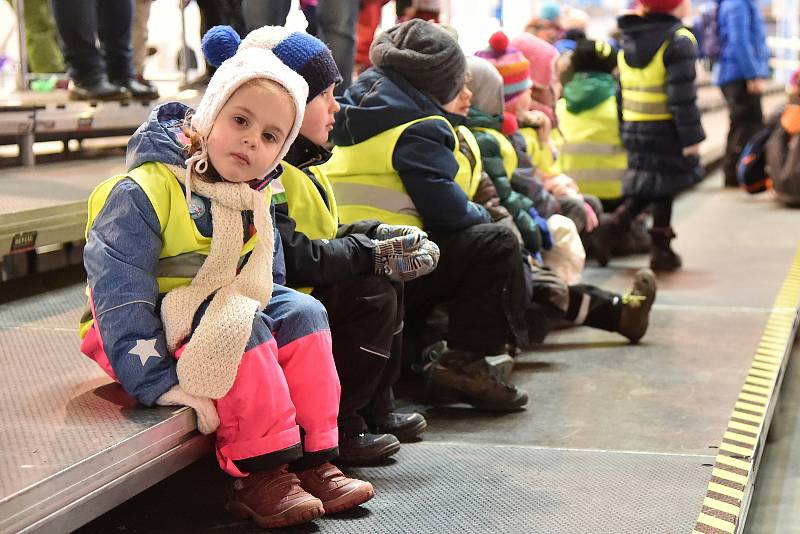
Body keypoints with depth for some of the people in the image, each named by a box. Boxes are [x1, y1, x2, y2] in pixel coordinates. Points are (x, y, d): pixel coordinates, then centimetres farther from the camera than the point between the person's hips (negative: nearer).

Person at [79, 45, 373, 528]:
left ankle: (312, 458, -12)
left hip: (219, 312, 8)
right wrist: (160, 383, -30)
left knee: (303, 312, -11)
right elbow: (120, 295, -27)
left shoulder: (255, 201, 3)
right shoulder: (143, 192, -23)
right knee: (240, 324, -30)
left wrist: (283, 322, -5)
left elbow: (267, 285, 14)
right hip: (151, 325, -7)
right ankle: (258, 473, -24)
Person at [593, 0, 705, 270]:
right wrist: (691, 136, -16)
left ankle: (612, 226, -2)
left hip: (633, 128, 6)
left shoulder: (629, 40, 9)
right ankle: (660, 248, 12)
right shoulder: (678, 41, -13)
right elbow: (682, 95, -19)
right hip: (667, 131, -6)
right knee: (665, 187, 7)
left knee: (643, 189, 17)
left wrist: (624, 130, 19)